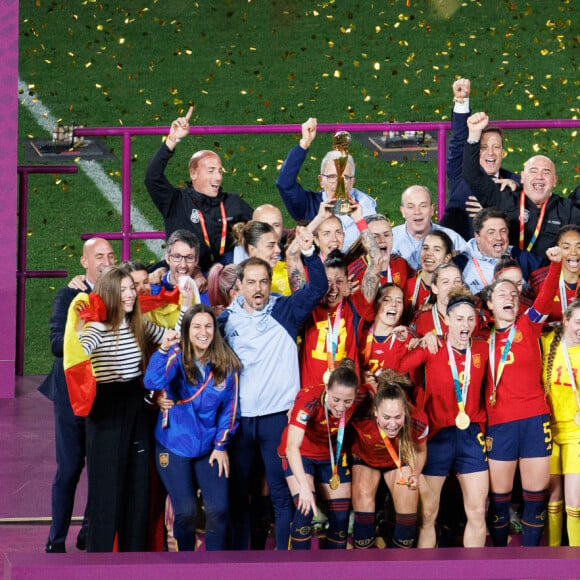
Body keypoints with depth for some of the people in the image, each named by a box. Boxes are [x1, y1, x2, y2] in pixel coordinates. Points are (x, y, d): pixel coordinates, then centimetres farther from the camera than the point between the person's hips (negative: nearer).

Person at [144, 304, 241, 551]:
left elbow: (230, 408, 7)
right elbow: (152, 383, -28)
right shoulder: (177, 357, -9)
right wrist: (164, 350, -43)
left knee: (219, 509, -7)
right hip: (174, 447, -2)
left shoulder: (226, 364, -1)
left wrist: (221, 445, 2)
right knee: (185, 511, -5)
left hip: (208, 447, 2)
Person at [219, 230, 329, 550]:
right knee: (237, 493, 10)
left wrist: (308, 253, -24)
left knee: (282, 493, 1)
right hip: (239, 418, 2)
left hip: (278, 415, -2)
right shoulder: (227, 319, 5)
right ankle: (238, 552, 20)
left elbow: (318, 287, -11)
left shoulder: (284, 310, 1)